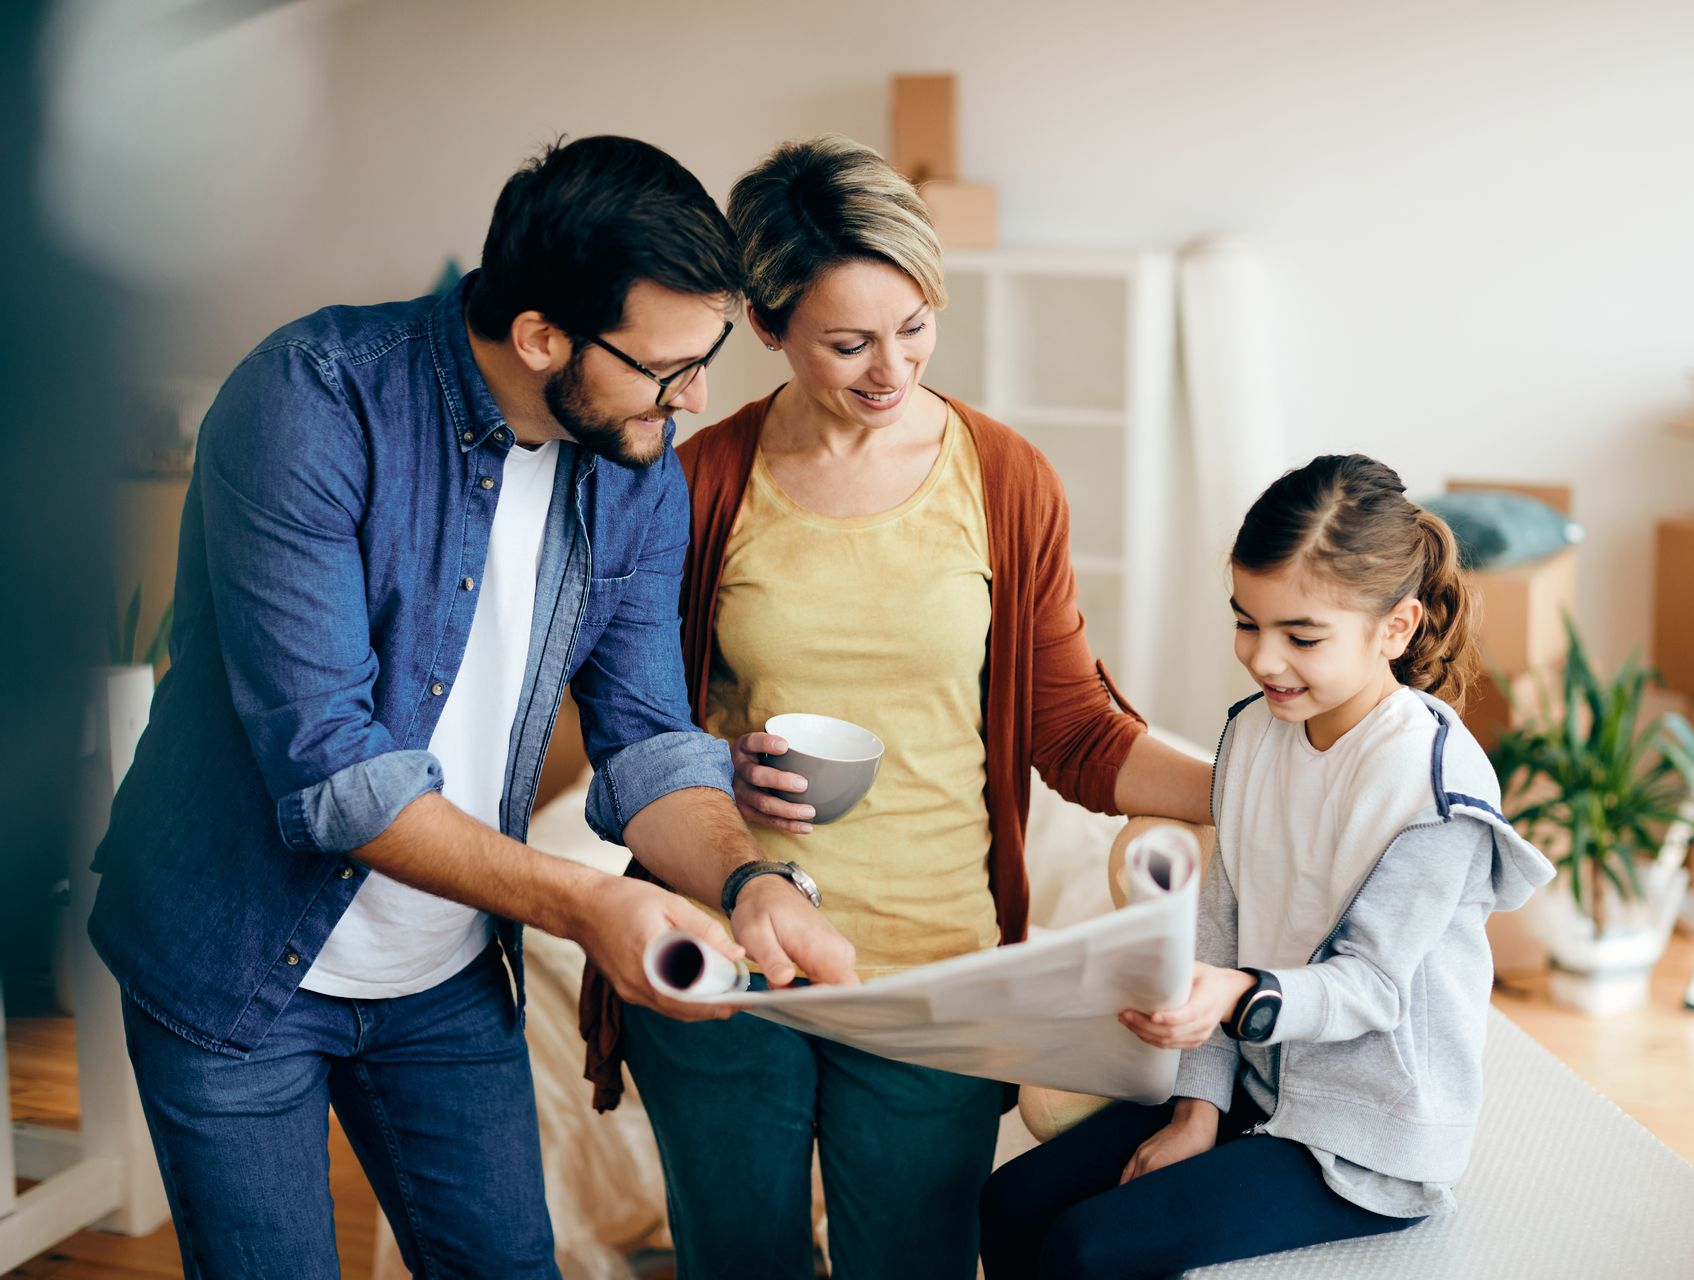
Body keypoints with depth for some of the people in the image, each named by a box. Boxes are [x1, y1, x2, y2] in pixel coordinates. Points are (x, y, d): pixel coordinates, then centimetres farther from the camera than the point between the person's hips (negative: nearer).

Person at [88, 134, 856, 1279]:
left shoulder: (641, 469, -6)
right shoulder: (314, 402, -26)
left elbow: (646, 740, -3)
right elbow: (324, 763, -29)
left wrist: (748, 880, -24)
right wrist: (578, 904, -33)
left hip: (450, 986, 5)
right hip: (241, 970, -5)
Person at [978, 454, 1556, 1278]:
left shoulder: (1434, 778, -21)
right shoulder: (1254, 732, 1)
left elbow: (1371, 982, -21)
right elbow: (1222, 926, 4)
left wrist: (1241, 998, -39)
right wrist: (1200, 1105, 0)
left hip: (1369, 1139, -7)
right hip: (1257, 1084, 7)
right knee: (1014, 1204, -3)